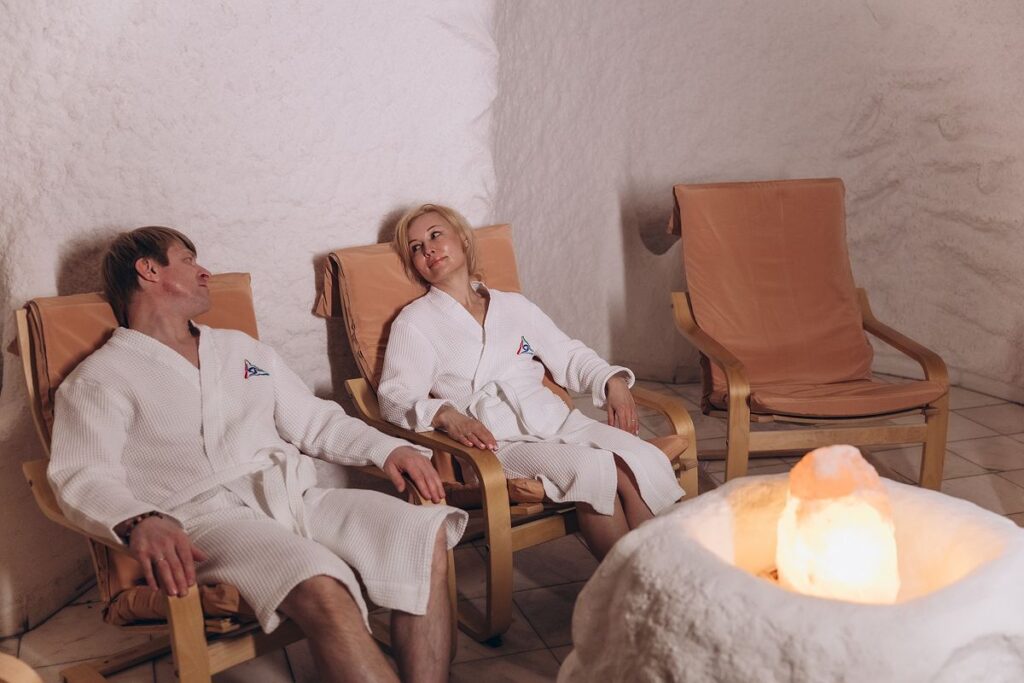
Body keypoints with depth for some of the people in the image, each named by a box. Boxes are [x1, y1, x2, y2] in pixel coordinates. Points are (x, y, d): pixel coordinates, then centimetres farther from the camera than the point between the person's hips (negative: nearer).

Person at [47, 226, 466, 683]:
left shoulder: (242, 349, 28)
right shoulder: (100, 378, 8)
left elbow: (316, 422, 26)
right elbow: (82, 477, -7)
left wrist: (387, 448, 8)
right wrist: (140, 522, -29)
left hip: (294, 494, 6)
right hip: (206, 515, -6)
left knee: (426, 533, -19)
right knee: (322, 591, -36)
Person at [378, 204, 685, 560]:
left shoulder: (513, 305, 23)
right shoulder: (413, 323, 9)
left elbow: (569, 356, 26)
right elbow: (396, 397, -4)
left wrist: (612, 381, 6)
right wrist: (445, 415, -24)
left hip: (558, 421, 5)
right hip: (498, 441, -5)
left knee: (644, 457, -23)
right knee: (593, 469, -32)